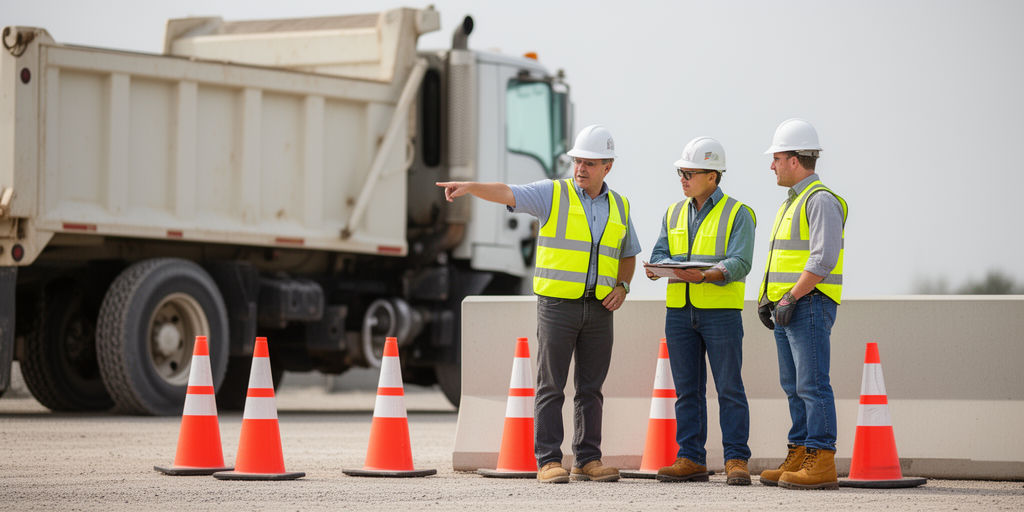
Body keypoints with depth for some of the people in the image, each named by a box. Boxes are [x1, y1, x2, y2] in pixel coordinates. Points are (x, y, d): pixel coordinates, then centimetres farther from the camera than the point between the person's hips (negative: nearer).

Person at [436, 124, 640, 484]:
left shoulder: (619, 207, 11)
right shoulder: (553, 194, -2)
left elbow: (628, 255, 22)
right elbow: (506, 194, -17)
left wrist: (622, 287, 3)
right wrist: (469, 187, -35)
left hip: (599, 308, 4)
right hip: (557, 304, -4)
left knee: (591, 388, 6)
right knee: (551, 387, -4)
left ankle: (587, 460, 12)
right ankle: (549, 462, -1)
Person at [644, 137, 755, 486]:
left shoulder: (737, 214, -1)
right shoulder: (674, 214, 16)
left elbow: (739, 263, -12)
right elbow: (660, 254, 9)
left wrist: (704, 275, -28)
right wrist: (662, 267, -15)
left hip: (721, 311, -5)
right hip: (679, 310, 5)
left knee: (729, 388, -4)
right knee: (687, 389, 7)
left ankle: (736, 461, -2)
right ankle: (691, 460, 11)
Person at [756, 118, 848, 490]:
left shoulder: (821, 201, -11)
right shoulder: (792, 203, 21)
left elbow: (823, 259, -20)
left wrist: (792, 297, -20)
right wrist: (766, 297, 14)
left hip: (810, 305, -10)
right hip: (786, 307, 10)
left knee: (812, 384, -12)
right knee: (794, 386, 9)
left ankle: (821, 463, -13)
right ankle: (800, 457, 12)